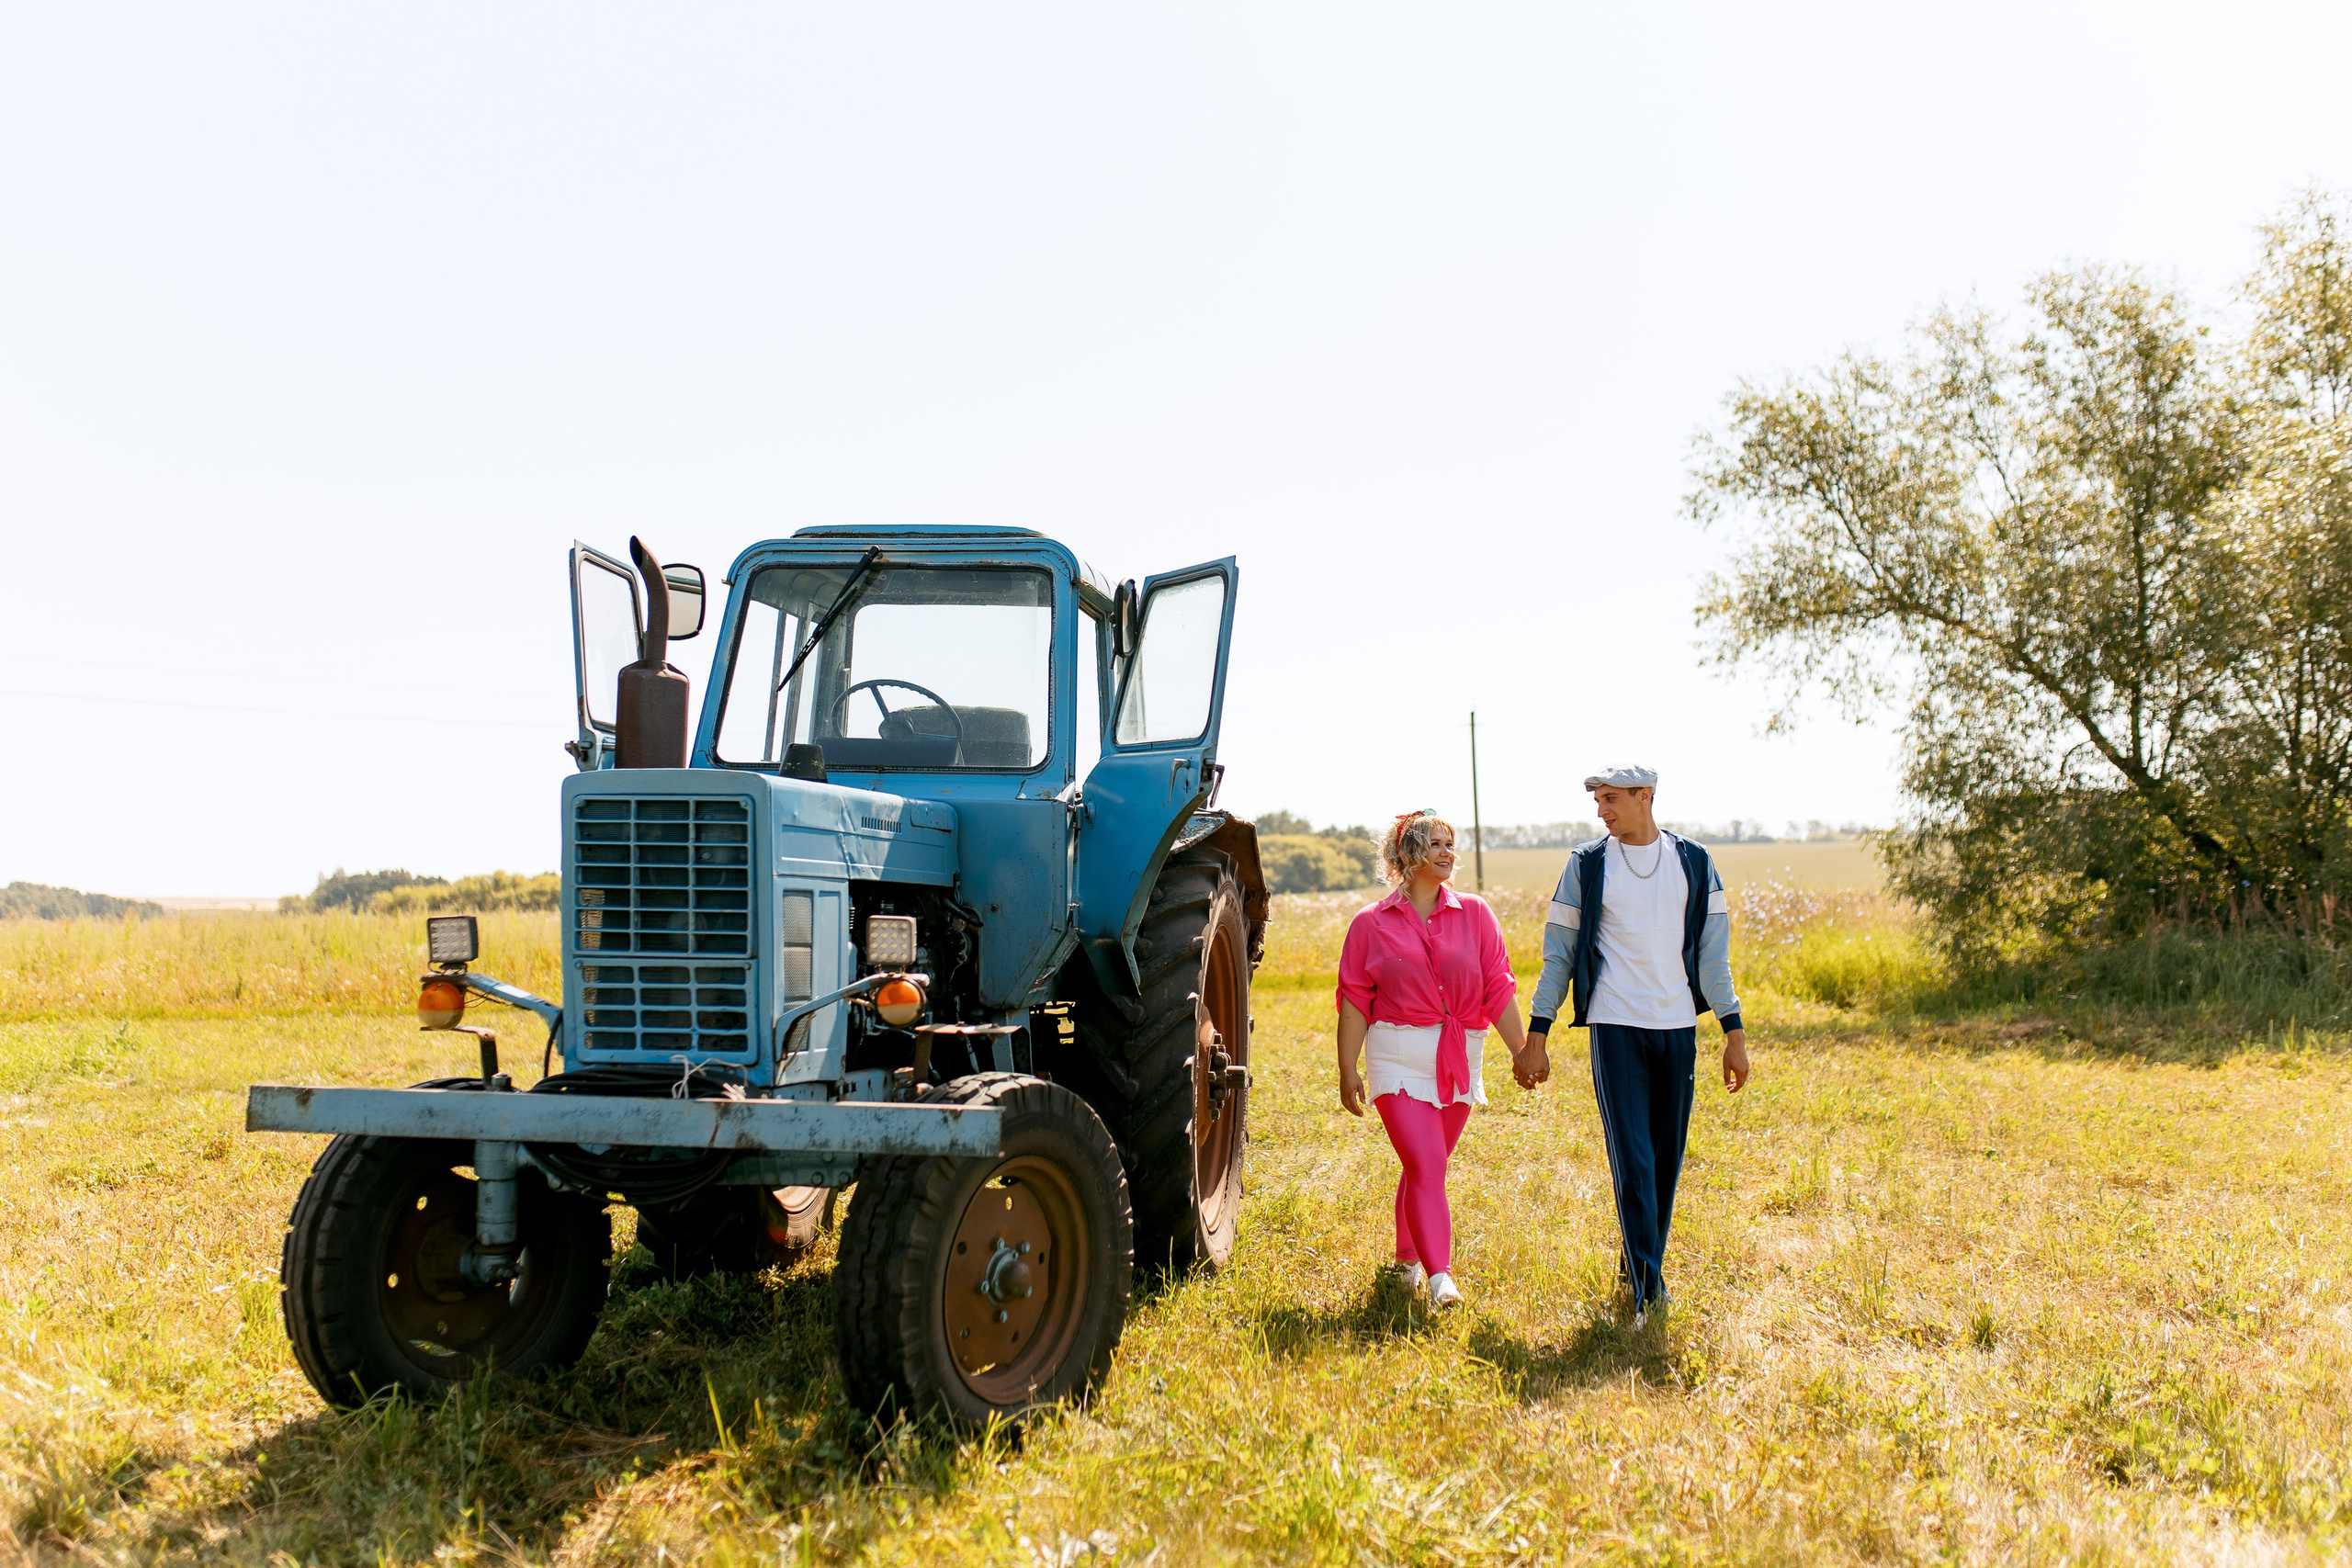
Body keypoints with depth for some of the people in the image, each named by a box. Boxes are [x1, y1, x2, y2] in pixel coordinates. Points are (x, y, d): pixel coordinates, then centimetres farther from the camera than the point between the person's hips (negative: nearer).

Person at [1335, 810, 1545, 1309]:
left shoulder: (1474, 914, 6)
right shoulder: (1371, 924, 1)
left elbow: (1498, 988, 6)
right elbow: (1354, 1002, 1)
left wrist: (1520, 1051, 2)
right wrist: (1348, 1071, -2)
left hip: (1459, 1059, 3)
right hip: (1398, 1057, -3)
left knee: (1426, 1167, 12)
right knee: (1425, 1166, -15)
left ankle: (1408, 1257, 32)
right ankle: (1439, 1277, -18)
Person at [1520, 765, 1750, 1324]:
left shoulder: (1694, 863, 7)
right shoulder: (1586, 865, 3)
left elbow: (1712, 952, 9)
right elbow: (1559, 952, 6)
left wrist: (1734, 1031, 4)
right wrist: (1538, 1030, 2)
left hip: (1677, 1028, 2)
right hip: (1615, 1029, -2)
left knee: (1666, 1160, 7)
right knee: (1632, 1162, -9)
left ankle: (1638, 1262, 26)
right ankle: (1647, 1293, -9)